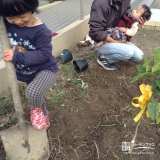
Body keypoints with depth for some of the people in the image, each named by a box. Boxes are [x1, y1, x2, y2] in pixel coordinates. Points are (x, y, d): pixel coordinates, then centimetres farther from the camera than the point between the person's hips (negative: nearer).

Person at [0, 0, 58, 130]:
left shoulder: (41, 30, -27)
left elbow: (43, 54, -29)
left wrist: (16, 56, -30)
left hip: (45, 69, -6)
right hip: (26, 71, 6)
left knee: (32, 92, -32)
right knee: (37, 97, 24)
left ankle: (36, 109, 5)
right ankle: (43, 116, 53)